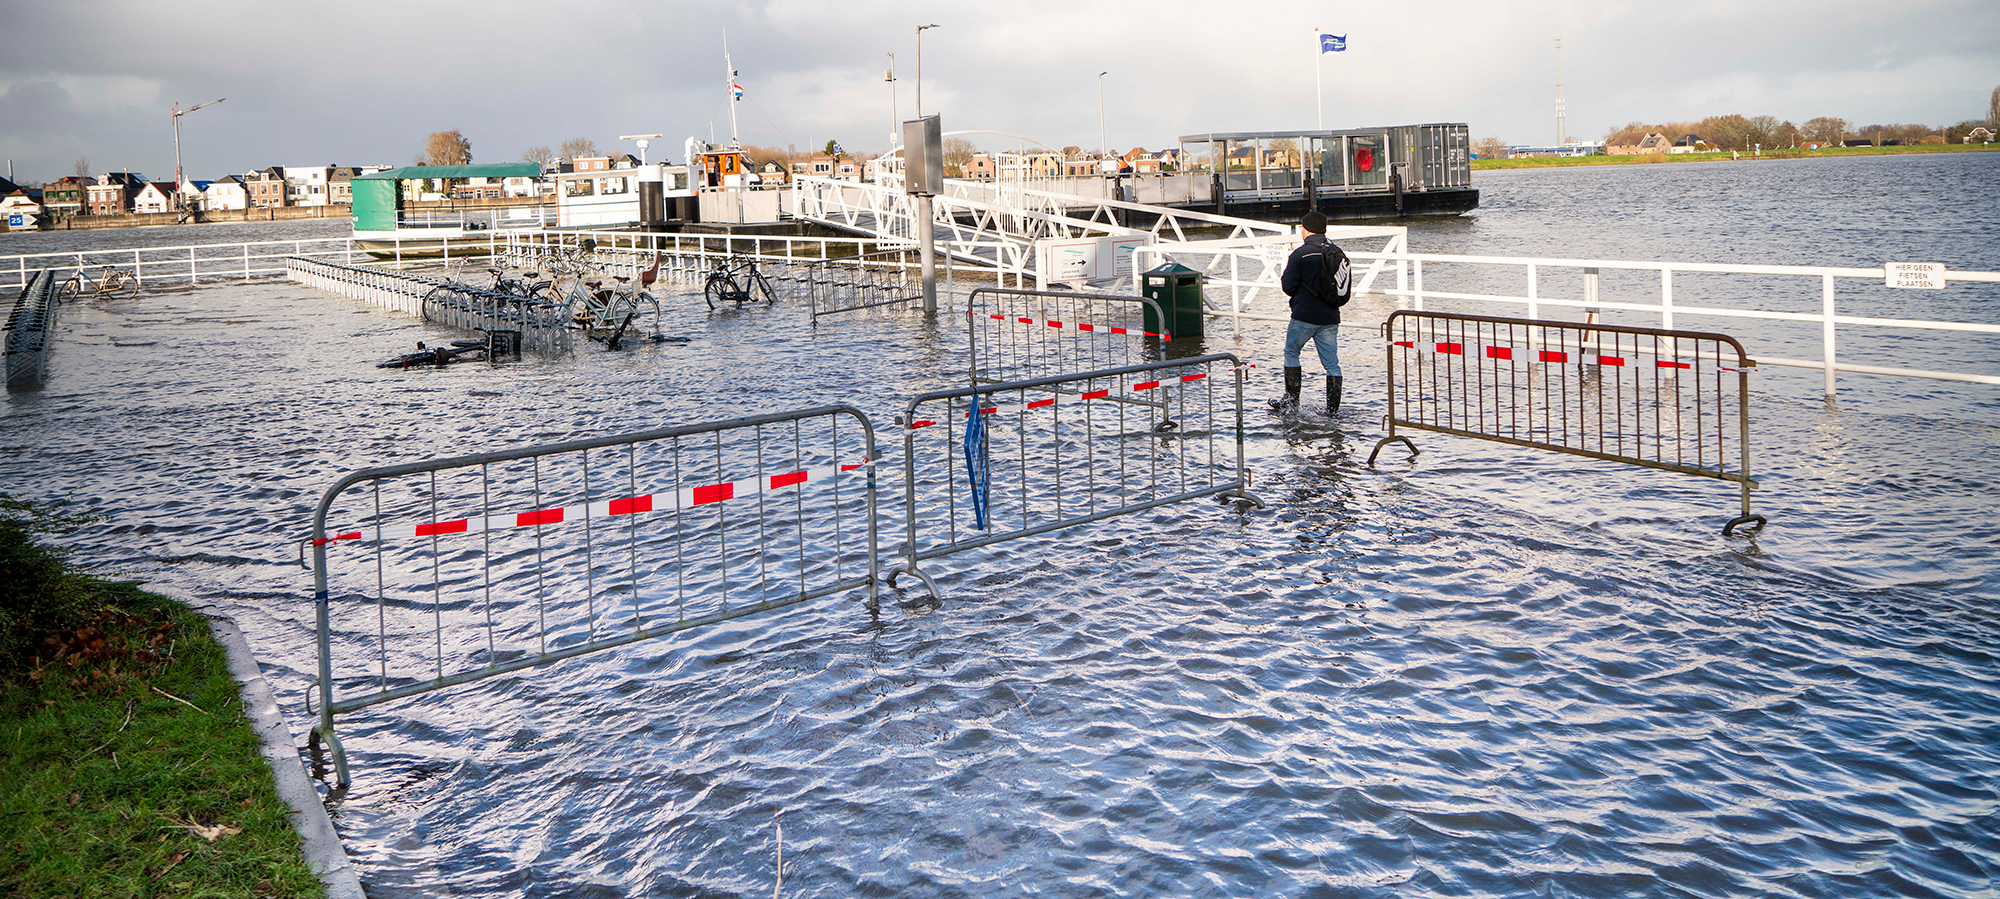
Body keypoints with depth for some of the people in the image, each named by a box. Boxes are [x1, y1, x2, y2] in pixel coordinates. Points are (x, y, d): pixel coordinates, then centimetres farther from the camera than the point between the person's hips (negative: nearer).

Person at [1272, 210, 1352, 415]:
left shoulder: (1301, 254, -11)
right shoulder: (1338, 253, 7)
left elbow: (1288, 287, -11)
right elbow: (1346, 290, 12)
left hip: (1305, 316, -5)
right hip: (1330, 317, 5)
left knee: (1291, 353, 13)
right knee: (1332, 362, 7)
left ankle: (1291, 400, 11)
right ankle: (1333, 408, 6)